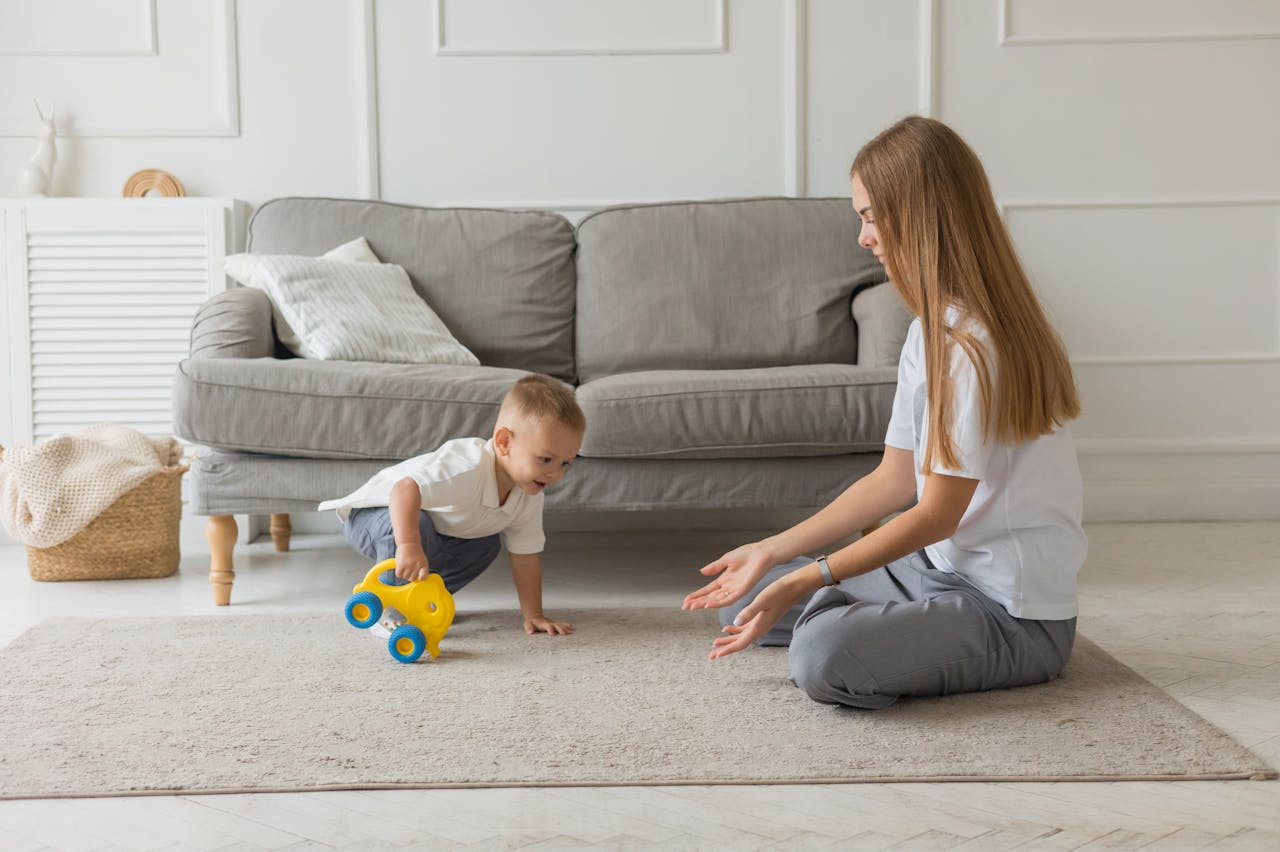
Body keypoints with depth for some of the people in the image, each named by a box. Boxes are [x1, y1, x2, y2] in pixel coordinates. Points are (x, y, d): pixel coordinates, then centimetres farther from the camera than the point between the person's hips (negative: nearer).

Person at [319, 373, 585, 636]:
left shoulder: (529, 496, -14)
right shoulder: (468, 469, -40)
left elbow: (526, 555, -6)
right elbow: (405, 489, -52)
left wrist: (533, 615, -10)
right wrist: (409, 546, -62)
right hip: (371, 512, -8)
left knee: (486, 545, 1)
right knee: (417, 527, -37)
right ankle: (387, 611, -16)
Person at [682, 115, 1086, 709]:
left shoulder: (974, 344, -23)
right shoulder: (931, 330, 9)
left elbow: (937, 515, -21)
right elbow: (894, 481, 9)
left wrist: (803, 582, -20)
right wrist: (772, 553, 6)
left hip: (1014, 614, -9)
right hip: (940, 569, 9)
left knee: (822, 655, -33)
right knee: (742, 597, 12)